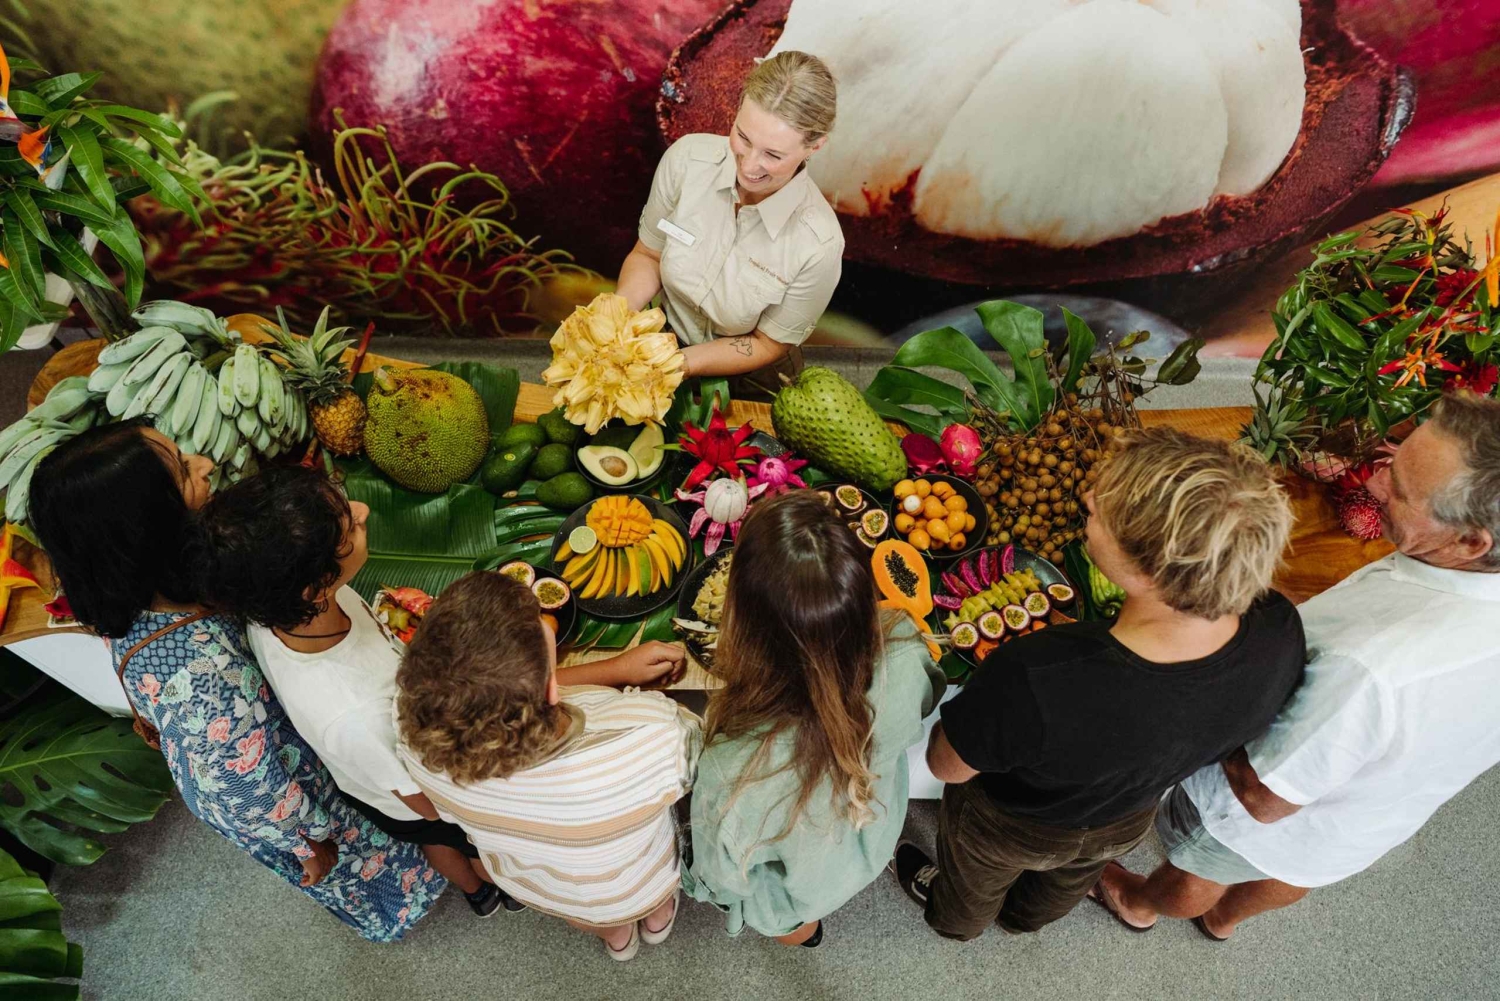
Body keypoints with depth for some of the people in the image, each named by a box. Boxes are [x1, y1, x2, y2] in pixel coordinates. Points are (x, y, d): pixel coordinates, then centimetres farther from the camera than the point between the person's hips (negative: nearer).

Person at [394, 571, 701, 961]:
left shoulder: (417, 735, -38)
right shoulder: (651, 738, -48)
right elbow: (693, 737, -23)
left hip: (529, 887, 2)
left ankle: (615, 935, 70)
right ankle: (657, 916, 62)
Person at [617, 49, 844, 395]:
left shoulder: (818, 243, -26)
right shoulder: (688, 157, -18)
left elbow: (768, 344, -13)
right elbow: (647, 255, -3)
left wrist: (680, 363, -26)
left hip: (750, 382, 3)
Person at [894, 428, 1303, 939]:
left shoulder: (1032, 682, -51)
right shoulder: (1281, 633, -35)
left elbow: (946, 765, -28)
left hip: (1010, 829, -4)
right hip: (1126, 826, 4)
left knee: (975, 882, 36)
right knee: (1066, 884, 41)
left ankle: (955, 919, 69)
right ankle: (1026, 916, 74)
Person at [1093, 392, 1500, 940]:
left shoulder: (1366, 668, -50)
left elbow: (1262, 799, -33)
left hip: (1268, 813, -6)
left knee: (1196, 879, 30)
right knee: (1291, 872, 38)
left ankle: (1139, 904, 62)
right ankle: (1224, 916, 69)